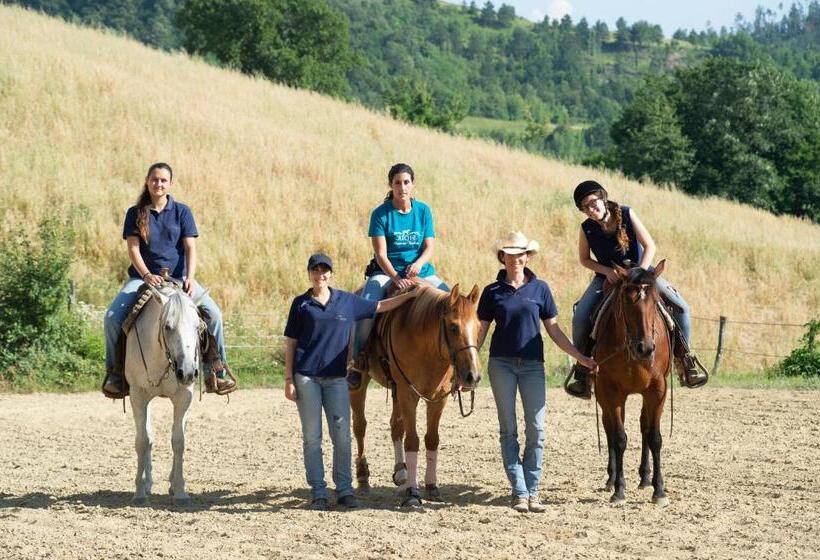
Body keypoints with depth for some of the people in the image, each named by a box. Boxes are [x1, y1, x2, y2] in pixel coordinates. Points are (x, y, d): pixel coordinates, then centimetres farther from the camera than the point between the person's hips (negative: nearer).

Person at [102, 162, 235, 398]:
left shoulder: (182, 211, 5)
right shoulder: (135, 213, 4)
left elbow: (190, 248, -2)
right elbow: (133, 248, -4)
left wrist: (189, 278, -19)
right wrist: (147, 275, -22)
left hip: (178, 276, 0)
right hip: (143, 277, 0)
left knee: (213, 313, -22)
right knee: (112, 317, -22)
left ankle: (217, 370, -9)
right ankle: (115, 372, -4)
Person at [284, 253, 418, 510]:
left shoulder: (347, 301, 8)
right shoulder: (301, 304, 3)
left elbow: (381, 307, 16)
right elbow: (290, 343, 3)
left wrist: (410, 294, 6)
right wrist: (289, 379, -2)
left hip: (336, 377, 2)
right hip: (306, 377, -2)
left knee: (342, 435, 0)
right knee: (312, 437, 2)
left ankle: (344, 490, 7)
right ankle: (318, 493, 6)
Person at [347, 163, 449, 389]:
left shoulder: (423, 211, 4)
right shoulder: (380, 214, -5)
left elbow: (429, 248, 1)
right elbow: (381, 254, -10)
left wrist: (418, 264, -21)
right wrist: (397, 279, -26)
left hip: (421, 272, 3)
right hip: (386, 272, -3)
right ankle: (358, 361, -18)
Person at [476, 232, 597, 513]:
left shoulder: (539, 289, 5)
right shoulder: (493, 292, 4)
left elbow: (554, 330, 8)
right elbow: (480, 331, 6)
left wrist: (581, 357, 4)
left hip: (533, 365, 0)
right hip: (501, 364, 0)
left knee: (536, 429, -4)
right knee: (508, 429, 0)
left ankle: (532, 491, 4)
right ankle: (519, 492, 3)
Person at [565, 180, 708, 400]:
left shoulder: (627, 214, -16)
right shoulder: (587, 229, -13)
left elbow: (649, 246, -13)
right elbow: (584, 259, 1)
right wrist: (607, 271, -16)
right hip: (606, 277, 0)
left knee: (680, 307, -14)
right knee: (580, 319, -22)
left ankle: (684, 359, 1)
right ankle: (582, 369, -6)